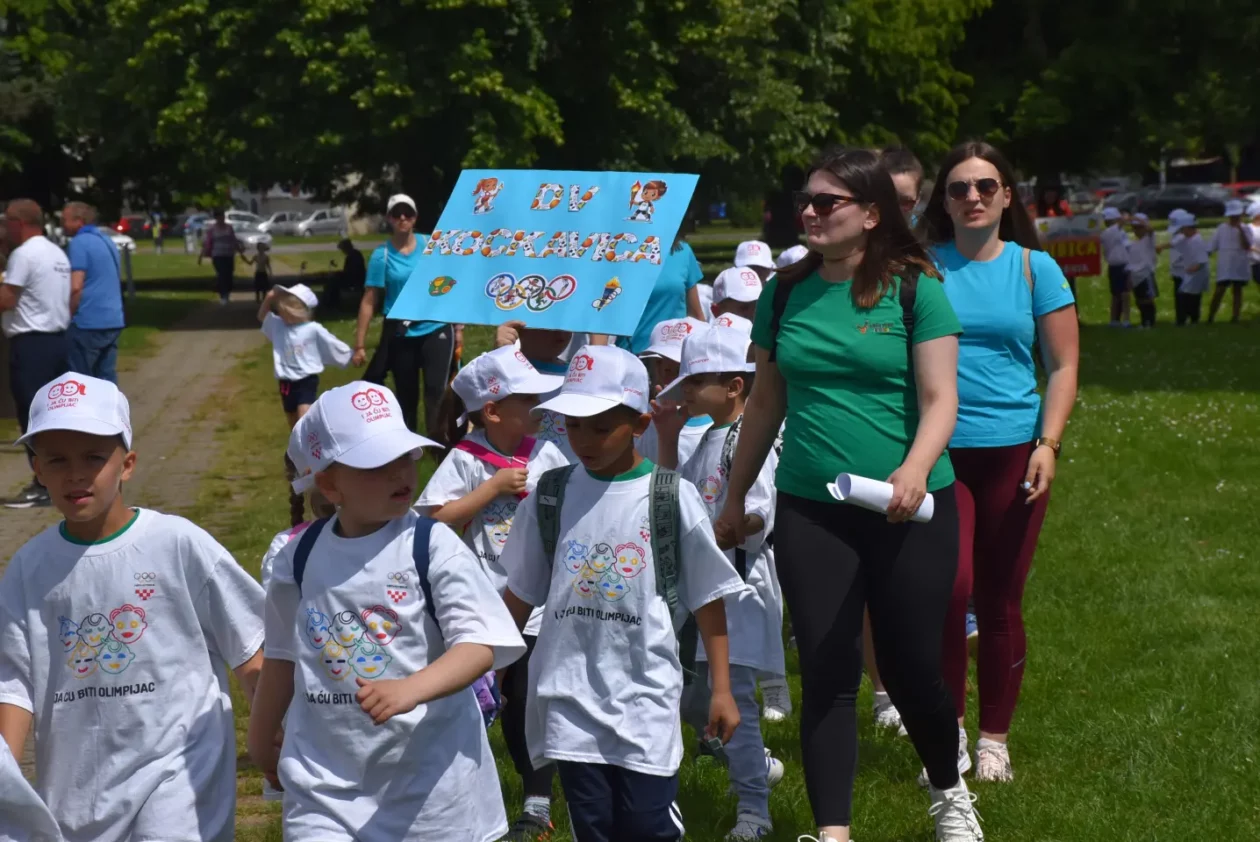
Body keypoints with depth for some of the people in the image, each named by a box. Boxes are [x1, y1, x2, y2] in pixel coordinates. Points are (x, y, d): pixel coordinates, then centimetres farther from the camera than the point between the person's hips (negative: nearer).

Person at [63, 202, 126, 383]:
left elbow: (75, 287, -18)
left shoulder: (79, 243, -11)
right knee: (107, 379, 9)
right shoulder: (107, 242, 16)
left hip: (88, 322, -8)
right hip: (114, 321, 8)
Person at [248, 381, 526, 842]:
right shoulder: (300, 558, 1)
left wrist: (409, 690, -35)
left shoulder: (434, 547, -11)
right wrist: (261, 738, 27)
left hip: (431, 780, -2)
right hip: (325, 780, 2)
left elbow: (480, 645, -18)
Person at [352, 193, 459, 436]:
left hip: (436, 329, 0)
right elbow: (369, 301, -5)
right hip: (401, 335, 0)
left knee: (436, 390, -10)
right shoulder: (382, 255, -5)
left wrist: (458, 326, 7)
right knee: (406, 397, 9)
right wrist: (359, 345, -7)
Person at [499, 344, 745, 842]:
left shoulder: (672, 498, -5)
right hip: (569, 694, 3)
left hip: (644, 692, -2)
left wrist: (721, 688, -1)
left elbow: (708, 599, 0)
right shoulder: (550, 496, 3)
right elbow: (521, 594, 11)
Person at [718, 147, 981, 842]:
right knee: (827, 675, -1)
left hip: (907, 515, -3)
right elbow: (766, 402, 15)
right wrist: (734, 498, 18)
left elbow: (940, 399, -10)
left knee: (911, 667, 5)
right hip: (808, 512, 3)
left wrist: (915, 469, -28)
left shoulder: (913, 288, -5)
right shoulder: (786, 293, 6)